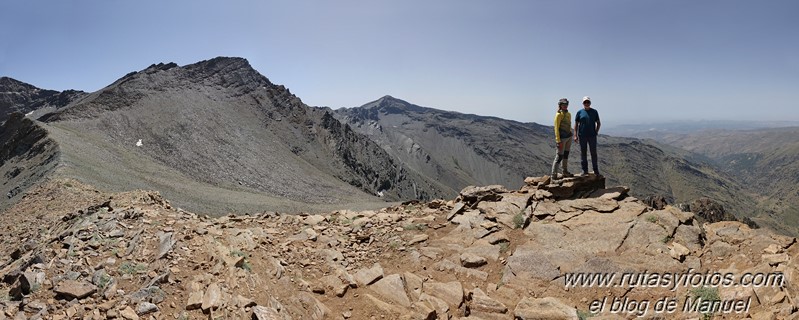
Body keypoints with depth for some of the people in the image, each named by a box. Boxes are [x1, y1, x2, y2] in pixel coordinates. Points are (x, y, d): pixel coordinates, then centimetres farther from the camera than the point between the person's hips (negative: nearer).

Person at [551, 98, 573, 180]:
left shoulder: (569, 114, 11)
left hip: (569, 137, 8)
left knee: (566, 155, 15)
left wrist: (570, 135, 19)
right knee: (559, 156, -7)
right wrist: (558, 141, -18)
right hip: (562, 137, -8)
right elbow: (556, 128, -14)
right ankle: (554, 175, -2)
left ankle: (565, 172, 25)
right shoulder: (559, 115, -11)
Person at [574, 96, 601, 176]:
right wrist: (575, 135, -3)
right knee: (583, 153, 6)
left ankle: (596, 170, 11)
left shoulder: (594, 112, 6)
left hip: (592, 136, 0)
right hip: (582, 136, 0)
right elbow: (576, 124, 4)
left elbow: (598, 123, 12)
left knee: (594, 153, 3)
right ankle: (585, 170, 14)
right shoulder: (579, 112, 4)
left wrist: (596, 132, 0)